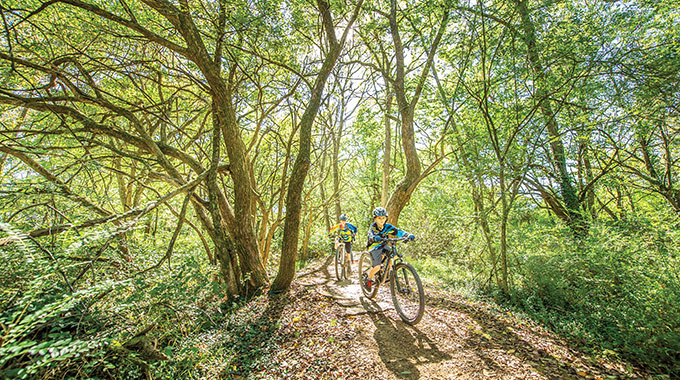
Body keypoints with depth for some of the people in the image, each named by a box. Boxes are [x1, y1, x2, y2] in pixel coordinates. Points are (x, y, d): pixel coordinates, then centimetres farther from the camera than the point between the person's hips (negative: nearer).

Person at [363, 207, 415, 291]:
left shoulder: (387, 226, -14)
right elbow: (371, 235, -40)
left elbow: (398, 231, -25)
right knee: (377, 267, -17)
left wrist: (409, 235, -43)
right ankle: (368, 279, 10)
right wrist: (376, 238, -64)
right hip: (374, 247, -4)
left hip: (383, 245, 4)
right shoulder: (373, 227, -21)